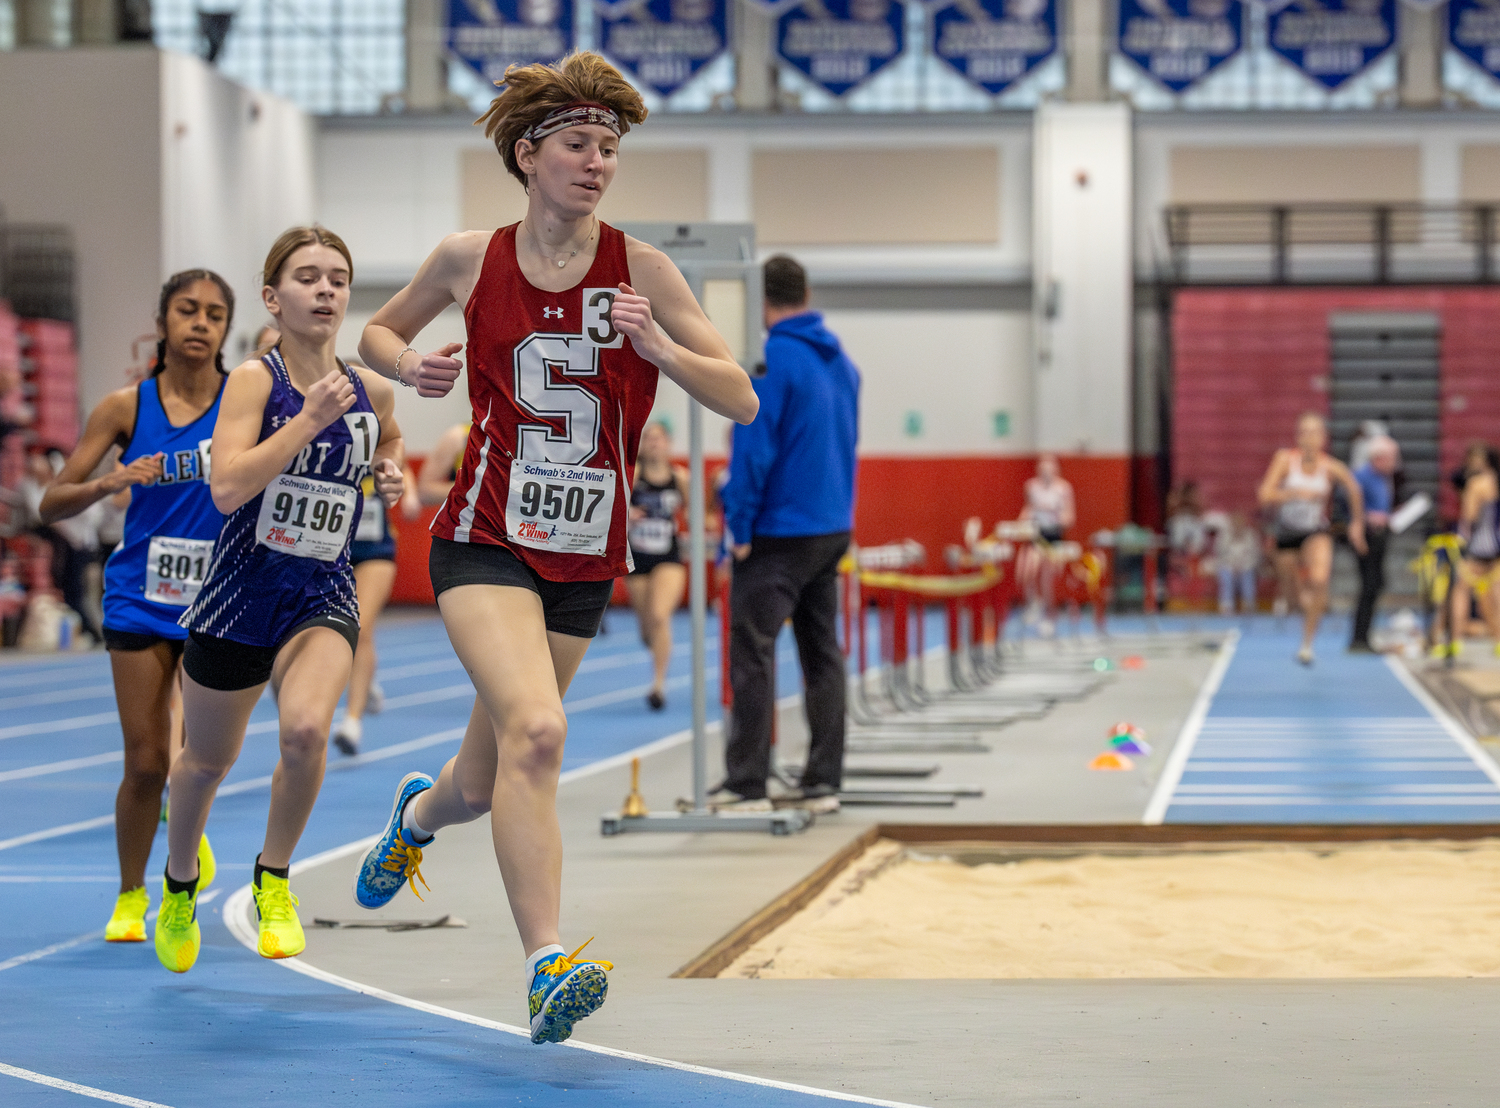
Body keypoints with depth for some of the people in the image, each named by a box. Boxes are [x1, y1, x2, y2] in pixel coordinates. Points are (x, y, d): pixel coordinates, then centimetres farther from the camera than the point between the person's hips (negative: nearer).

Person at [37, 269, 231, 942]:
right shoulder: (125, 408, -2)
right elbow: (52, 503, -2)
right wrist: (110, 484, -21)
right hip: (142, 600, 0)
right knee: (146, 762, -1)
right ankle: (130, 896, 21)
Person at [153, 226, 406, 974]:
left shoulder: (371, 391, 1)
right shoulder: (255, 379, -12)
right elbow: (227, 486, -25)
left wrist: (390, 473, 5)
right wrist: (310, 417, -27)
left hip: (324, 598, 1)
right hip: (242, 595, -1)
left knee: (305, 729, -27)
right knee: (208, 760, 15)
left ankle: (274, 882, -2)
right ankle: (179, 884, 46)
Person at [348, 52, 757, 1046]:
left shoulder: (640, 270, -4)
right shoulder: (469, 259, -1)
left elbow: (742, 401, -3)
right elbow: (378, 334, 17)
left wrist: (657, 346, -20)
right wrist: (411, 367, -5)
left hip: (586, 560, 2)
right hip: (485, 542, -2)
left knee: (485, 784, 14)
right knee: (536, 730, -28)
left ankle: (420, 812, 51)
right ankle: (548, 967, -27)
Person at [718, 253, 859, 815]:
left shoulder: (771, 359, -14)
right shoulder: (842, 363, 11)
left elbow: (754, 451, -16)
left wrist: (740, 525, -11)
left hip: (778, 535, -8)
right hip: (833, 528, 8)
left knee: (752, 654, -4)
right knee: (822, 654, 10)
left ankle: (747, 784, -5)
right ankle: (823, 782, 11)